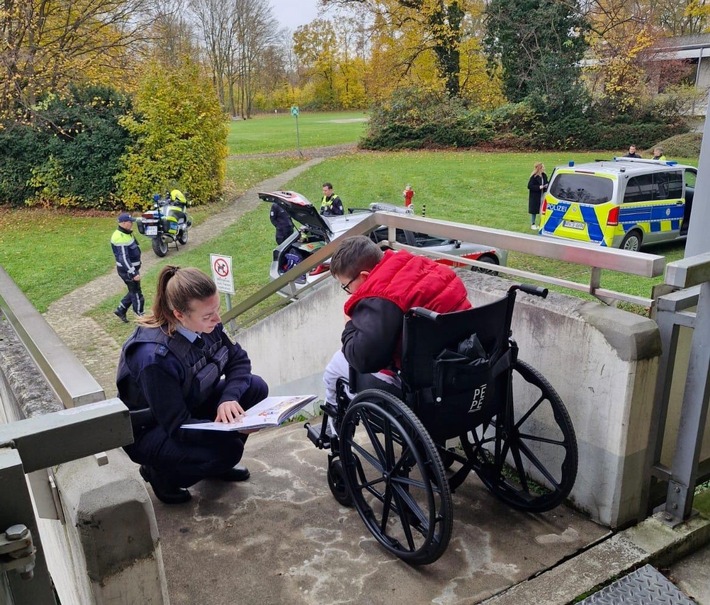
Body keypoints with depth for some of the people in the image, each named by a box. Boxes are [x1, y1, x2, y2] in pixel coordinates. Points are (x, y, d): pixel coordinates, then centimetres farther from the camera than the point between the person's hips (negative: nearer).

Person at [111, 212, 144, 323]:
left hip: (132, 268, 10)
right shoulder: (120, 238, -24)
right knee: (136, 294, 2)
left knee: (133, 292, 19)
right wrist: (133, 274, -29)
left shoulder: (127, 233, 8)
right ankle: (141, 316, 16)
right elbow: (123, 258, -28)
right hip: (127, 270, -10)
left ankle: (120, 310, 31)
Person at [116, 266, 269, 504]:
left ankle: (219, 463, 10)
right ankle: (161, 473, 2)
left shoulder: (206, 326, -16)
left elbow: (238, 359, -4)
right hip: (149, 431, -7)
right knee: (228, 448, -28)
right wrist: (231, 429, -38)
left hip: (191, 407, 7)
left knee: (255, 387, -11)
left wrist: (229, 397, -23)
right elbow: (177, 427, -30)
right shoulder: (155, 357, -36)